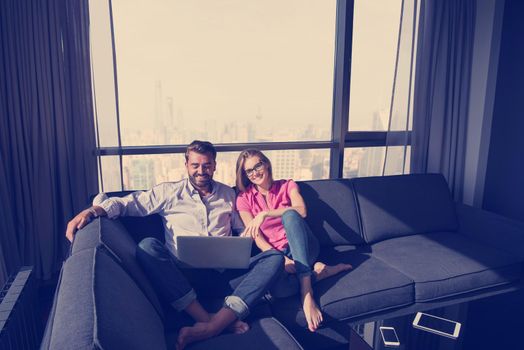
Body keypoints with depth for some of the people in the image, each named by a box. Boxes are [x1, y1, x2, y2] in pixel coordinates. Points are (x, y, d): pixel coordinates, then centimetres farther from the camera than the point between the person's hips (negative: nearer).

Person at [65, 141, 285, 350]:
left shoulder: (228, 194, 19)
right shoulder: (170, 192, 10)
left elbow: (243, 228, 22)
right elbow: (129, 203, 2)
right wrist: (91, 211, -15)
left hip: (223, 274, 2)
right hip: (183, 276, -2)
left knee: (275, 258, -22)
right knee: (147, 246, -29)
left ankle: (209, 328, -38)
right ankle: (208, 319, -33)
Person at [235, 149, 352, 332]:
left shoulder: (287, 186, 6)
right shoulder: (244, 199, 6)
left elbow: (301, 211, -16)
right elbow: (257, 237, -5)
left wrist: (265, 213, -29)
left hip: (302, 248, 0)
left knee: (290, 214, -33)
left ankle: (306, 290, -36)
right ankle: (317, 271, -12)